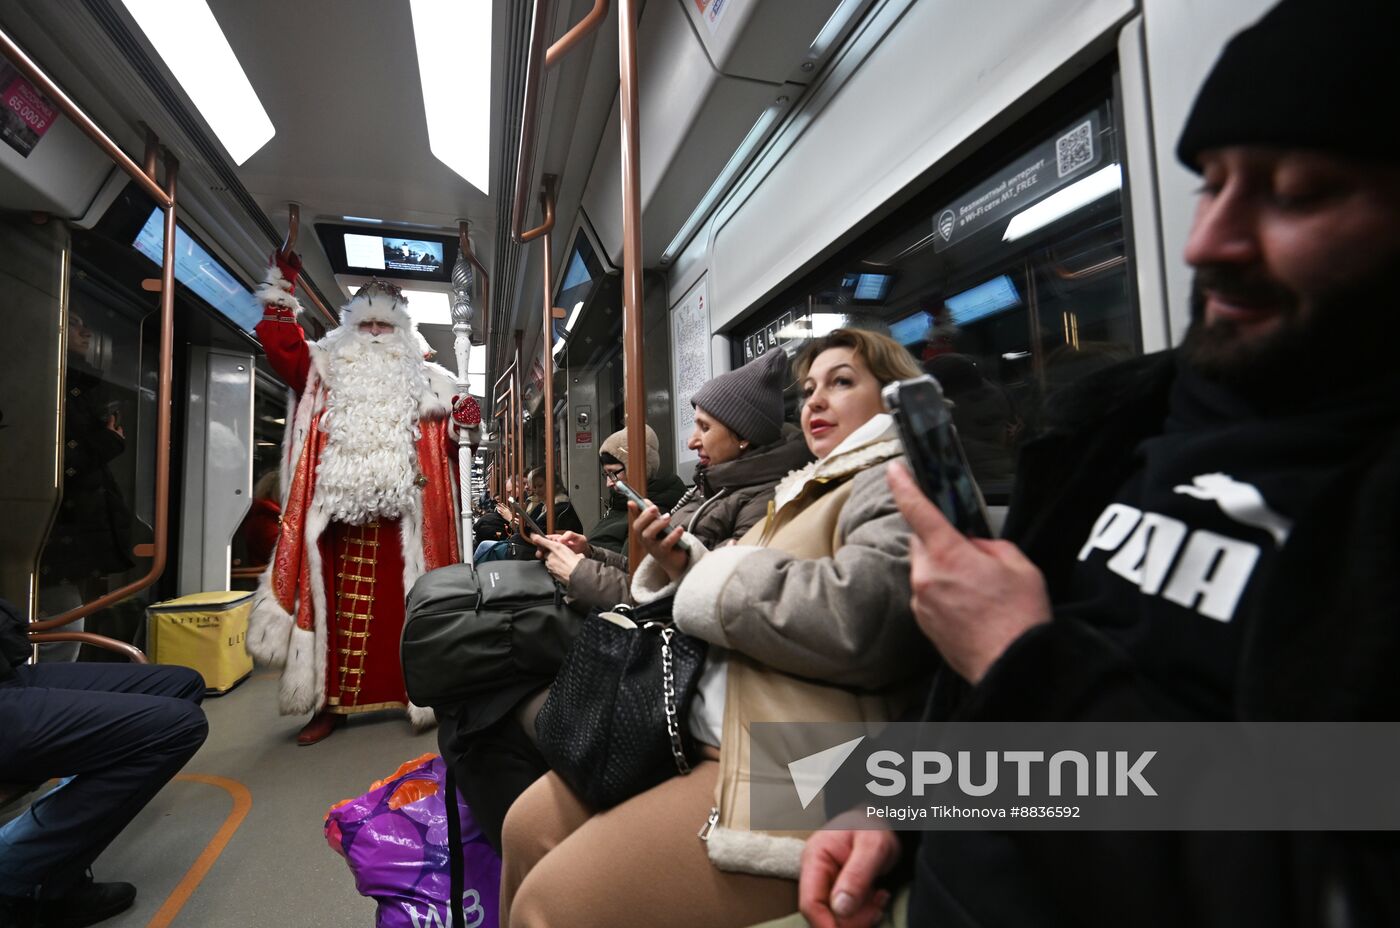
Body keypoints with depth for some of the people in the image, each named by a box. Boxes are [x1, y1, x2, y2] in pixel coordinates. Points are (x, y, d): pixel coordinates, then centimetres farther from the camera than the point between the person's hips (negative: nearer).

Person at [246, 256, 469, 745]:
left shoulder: (423, 381, 12)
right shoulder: (328, 370, 16)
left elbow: (447, 441, 7)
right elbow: (281, 345, 5)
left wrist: (465, 424, -15)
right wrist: (283, 282, 1)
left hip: (400, 516, -1)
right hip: (339, 512, 2)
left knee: (401, 606, 0)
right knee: (338, 606, 6)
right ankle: (331, 703, 15)